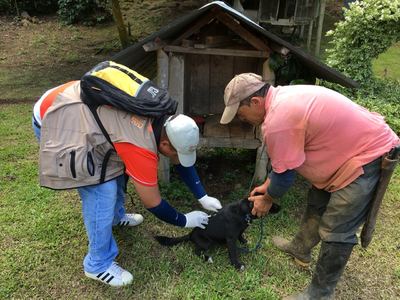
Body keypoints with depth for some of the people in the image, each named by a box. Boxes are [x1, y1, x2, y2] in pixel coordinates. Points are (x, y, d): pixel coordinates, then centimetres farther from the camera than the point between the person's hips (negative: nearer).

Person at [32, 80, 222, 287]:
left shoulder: (165, 120, -5)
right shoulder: (141, 148, -29)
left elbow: (182, 162, 8)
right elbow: (152, 203, -17)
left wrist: (203, 197, 8)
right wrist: (185, 221, -2)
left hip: (77, 108, 9)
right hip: (55, 120, -9)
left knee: (117, 164, 16)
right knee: (102, 190, -12)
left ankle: (116, 217, 40)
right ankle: (99, 265, 6)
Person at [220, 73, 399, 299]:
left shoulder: (277, 120, -29)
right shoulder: (281, 98, 2)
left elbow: (284, 173, -16)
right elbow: (285, 158, 13)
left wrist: (267, 199, 1)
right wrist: (267, 185, 16)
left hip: (368, 154, -10)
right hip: (361, 140, 10)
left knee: (336, 231, -4)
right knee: (317, 202, 22)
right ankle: (301, 248, 42)